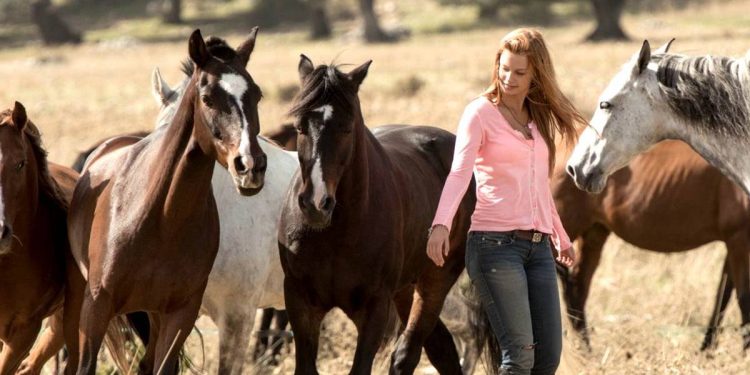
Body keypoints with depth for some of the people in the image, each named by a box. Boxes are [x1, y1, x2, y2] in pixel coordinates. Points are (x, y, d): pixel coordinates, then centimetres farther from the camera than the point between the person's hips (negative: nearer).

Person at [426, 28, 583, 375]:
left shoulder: (539, 119, 17)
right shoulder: (480, 113, -2)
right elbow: (459, 173, -17)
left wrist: (561, 237, 38)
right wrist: (441, 224, -33)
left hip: (538, 246, 7)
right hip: (494, 242, -7)